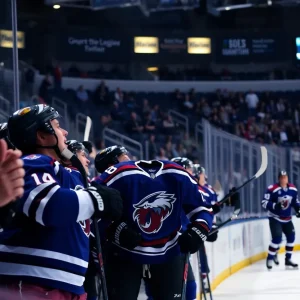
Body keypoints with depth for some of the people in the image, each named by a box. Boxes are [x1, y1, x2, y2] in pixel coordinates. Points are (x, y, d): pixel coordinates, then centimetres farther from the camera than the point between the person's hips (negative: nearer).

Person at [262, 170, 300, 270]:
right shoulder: (272, 189, -19)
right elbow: (264, 203, -20)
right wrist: (275, 205, -34)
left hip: (287, 219, 6)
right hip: (275, 218, -6)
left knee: (291, 237, 5)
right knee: (277, 238, -18)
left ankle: (288, 259, 21)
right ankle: (270, 259, -4)